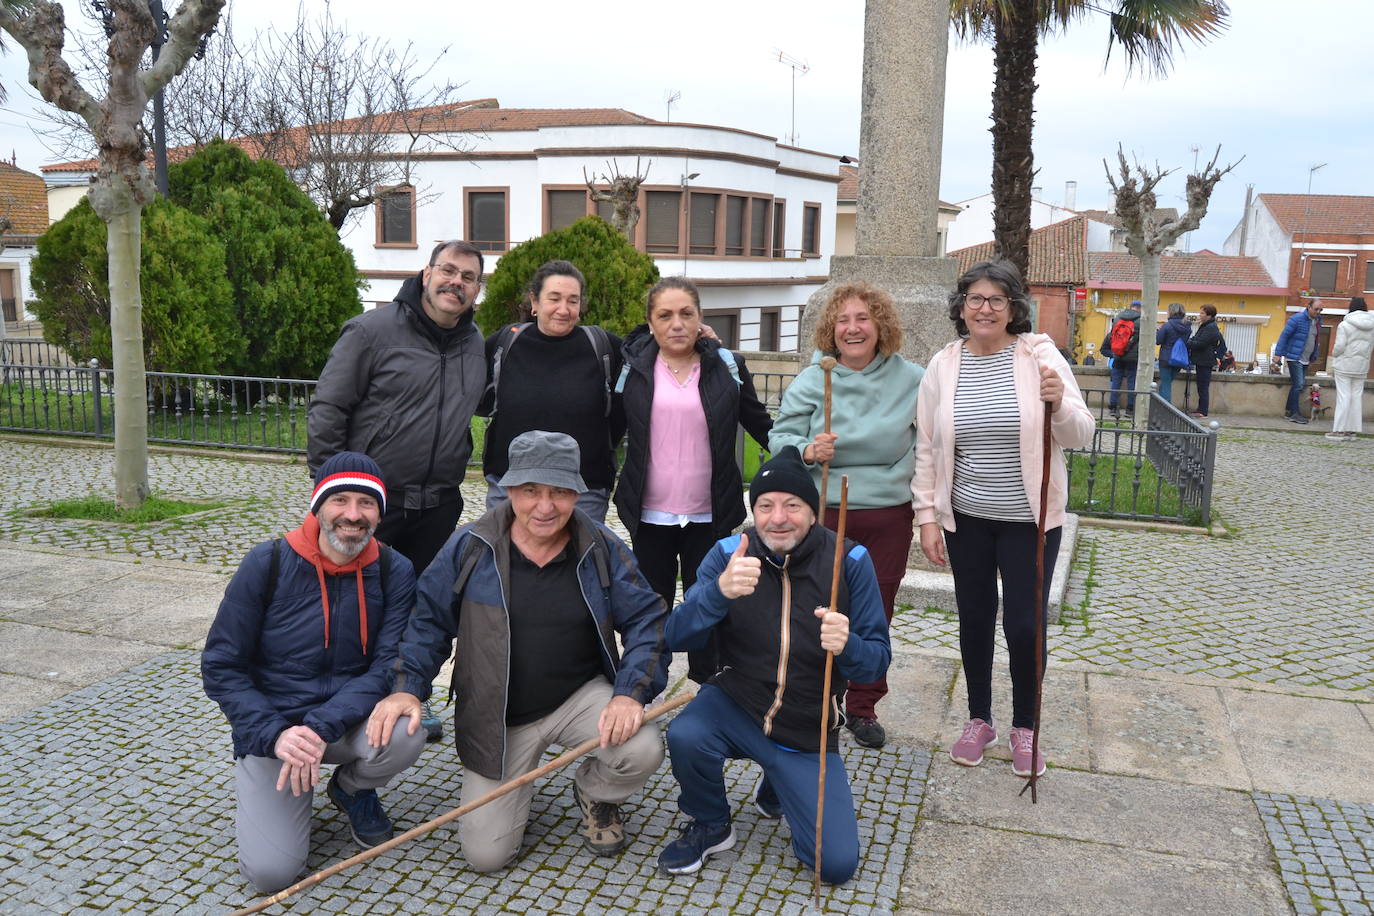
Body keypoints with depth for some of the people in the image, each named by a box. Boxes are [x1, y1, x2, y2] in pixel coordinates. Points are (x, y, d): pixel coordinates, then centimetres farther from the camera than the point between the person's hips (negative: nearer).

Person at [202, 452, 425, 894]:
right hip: (271, 729, -1)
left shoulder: (394, 571, -9)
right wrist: (276, 735, -24)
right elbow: (220, 667, -10)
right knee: (271, 872, -17)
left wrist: (322, 728, -29)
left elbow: (390, 666, -15)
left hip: (350, 720, 2)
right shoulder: (267, 564, -12)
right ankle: (254, 793, 18)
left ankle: (353, 790, 5)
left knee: (405, 733, -32)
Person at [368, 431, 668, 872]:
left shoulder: (601, 549, -8)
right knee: (485, 853, -4)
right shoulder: (470, 548, -10)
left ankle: (594, 794, 11)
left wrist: (630, 694, -23)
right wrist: (406, 687, -17)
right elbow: (428, 618, -3)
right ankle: (516, 780, 31)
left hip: (582, 696, 1)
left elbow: (647, 620, -9)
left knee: (643, 751, -28)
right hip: (499, 720, 0)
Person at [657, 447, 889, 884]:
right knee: (685, 736, -33)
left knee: (838, 864, -7)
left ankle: (775, 790, 26)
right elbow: (677, 638, -19)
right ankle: (710, 826, 1)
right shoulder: (729, 553, -10)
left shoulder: (849, 561, -11)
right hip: (734, 705, 0)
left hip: (807, 732, 1)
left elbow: (878, 660, -9)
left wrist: (848, 646, -34)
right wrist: (720, 591, -38)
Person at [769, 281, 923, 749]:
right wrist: (806, 450, -22)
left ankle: (862, 707, 27)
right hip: (824, 514, -1)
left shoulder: (910, 378, 3)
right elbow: (780, 437, -2)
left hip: (888, 517, 2)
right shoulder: (811, 380, -2)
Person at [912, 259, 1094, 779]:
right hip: (966, 518, 2)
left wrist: (1058, 406, -29)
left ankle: (1025, 727, 26)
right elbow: (927, 449, 2)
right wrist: (927, 516, -2)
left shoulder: (1039, 356, -8)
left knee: (1024, 625, 2)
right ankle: (979, 720, 33)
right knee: (975, 620, 13)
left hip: (1030, 519, -2)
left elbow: (1081, 437, -8)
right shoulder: (942, 367, -2)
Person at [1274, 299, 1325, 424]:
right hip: (1294, 358, -8)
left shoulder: (1317, 321, 10)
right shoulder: (1297, 319, -12)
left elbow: (1316, 341, 19)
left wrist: (1313, 357, 19)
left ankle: (1289, 412, 14)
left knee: (1299, 385, 7)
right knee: (1298, 385, -11)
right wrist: (1278, 353, -14)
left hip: (1305, 360, 8)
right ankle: (1294, 414, -7)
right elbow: (1284, 335, -11)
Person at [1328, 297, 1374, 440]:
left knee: (1344, 396, -3)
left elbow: (1339, 347, -14)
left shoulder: (1345, 325, -12)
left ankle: (1340, 430, -3)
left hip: (1344, 365, -5)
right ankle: (1353, 430, 11)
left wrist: (1334, 362, 1)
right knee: (1357, 396, 8)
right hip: (1362, 367, 5)